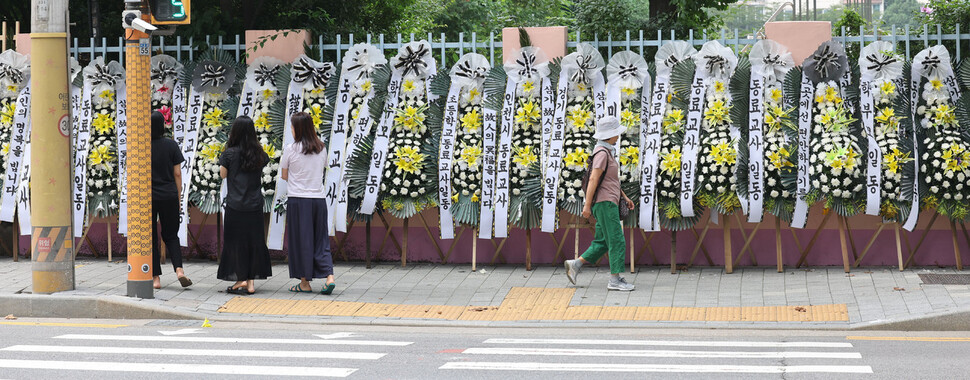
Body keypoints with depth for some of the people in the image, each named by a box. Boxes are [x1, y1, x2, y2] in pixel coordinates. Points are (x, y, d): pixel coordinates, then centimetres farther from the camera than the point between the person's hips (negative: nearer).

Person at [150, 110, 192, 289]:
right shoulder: (171, 145, -2)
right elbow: (177, 174, 0)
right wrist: (178, 197, 9)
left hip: (147, 197, -1)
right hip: (169, 196, 1)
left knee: (150, 237, 7)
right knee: (171, 236, 12)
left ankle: (155, 278, 6)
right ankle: (179, 270, -8)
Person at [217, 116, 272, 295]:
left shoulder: (230, 153, -9)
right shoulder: (259, 154, 0)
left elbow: (223, 174, 1)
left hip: (235, 205, -3)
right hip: (255, 205, 3)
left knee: (236, 241, 5)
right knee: (254, 241, 10)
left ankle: (241, 279, 1)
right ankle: (251, 281, 10)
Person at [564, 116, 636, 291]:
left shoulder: (608, 152, 17)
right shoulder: (602, 153, -14)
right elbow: (593, 179, -19)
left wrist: (624, 197, 22)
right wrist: (587, 205, -22)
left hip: (609, 203, 10)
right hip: (604, 203, -10)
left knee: (602, 242, 11)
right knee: (616, 241, -9)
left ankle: (575, 265, 12)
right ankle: (615, 280, -8)